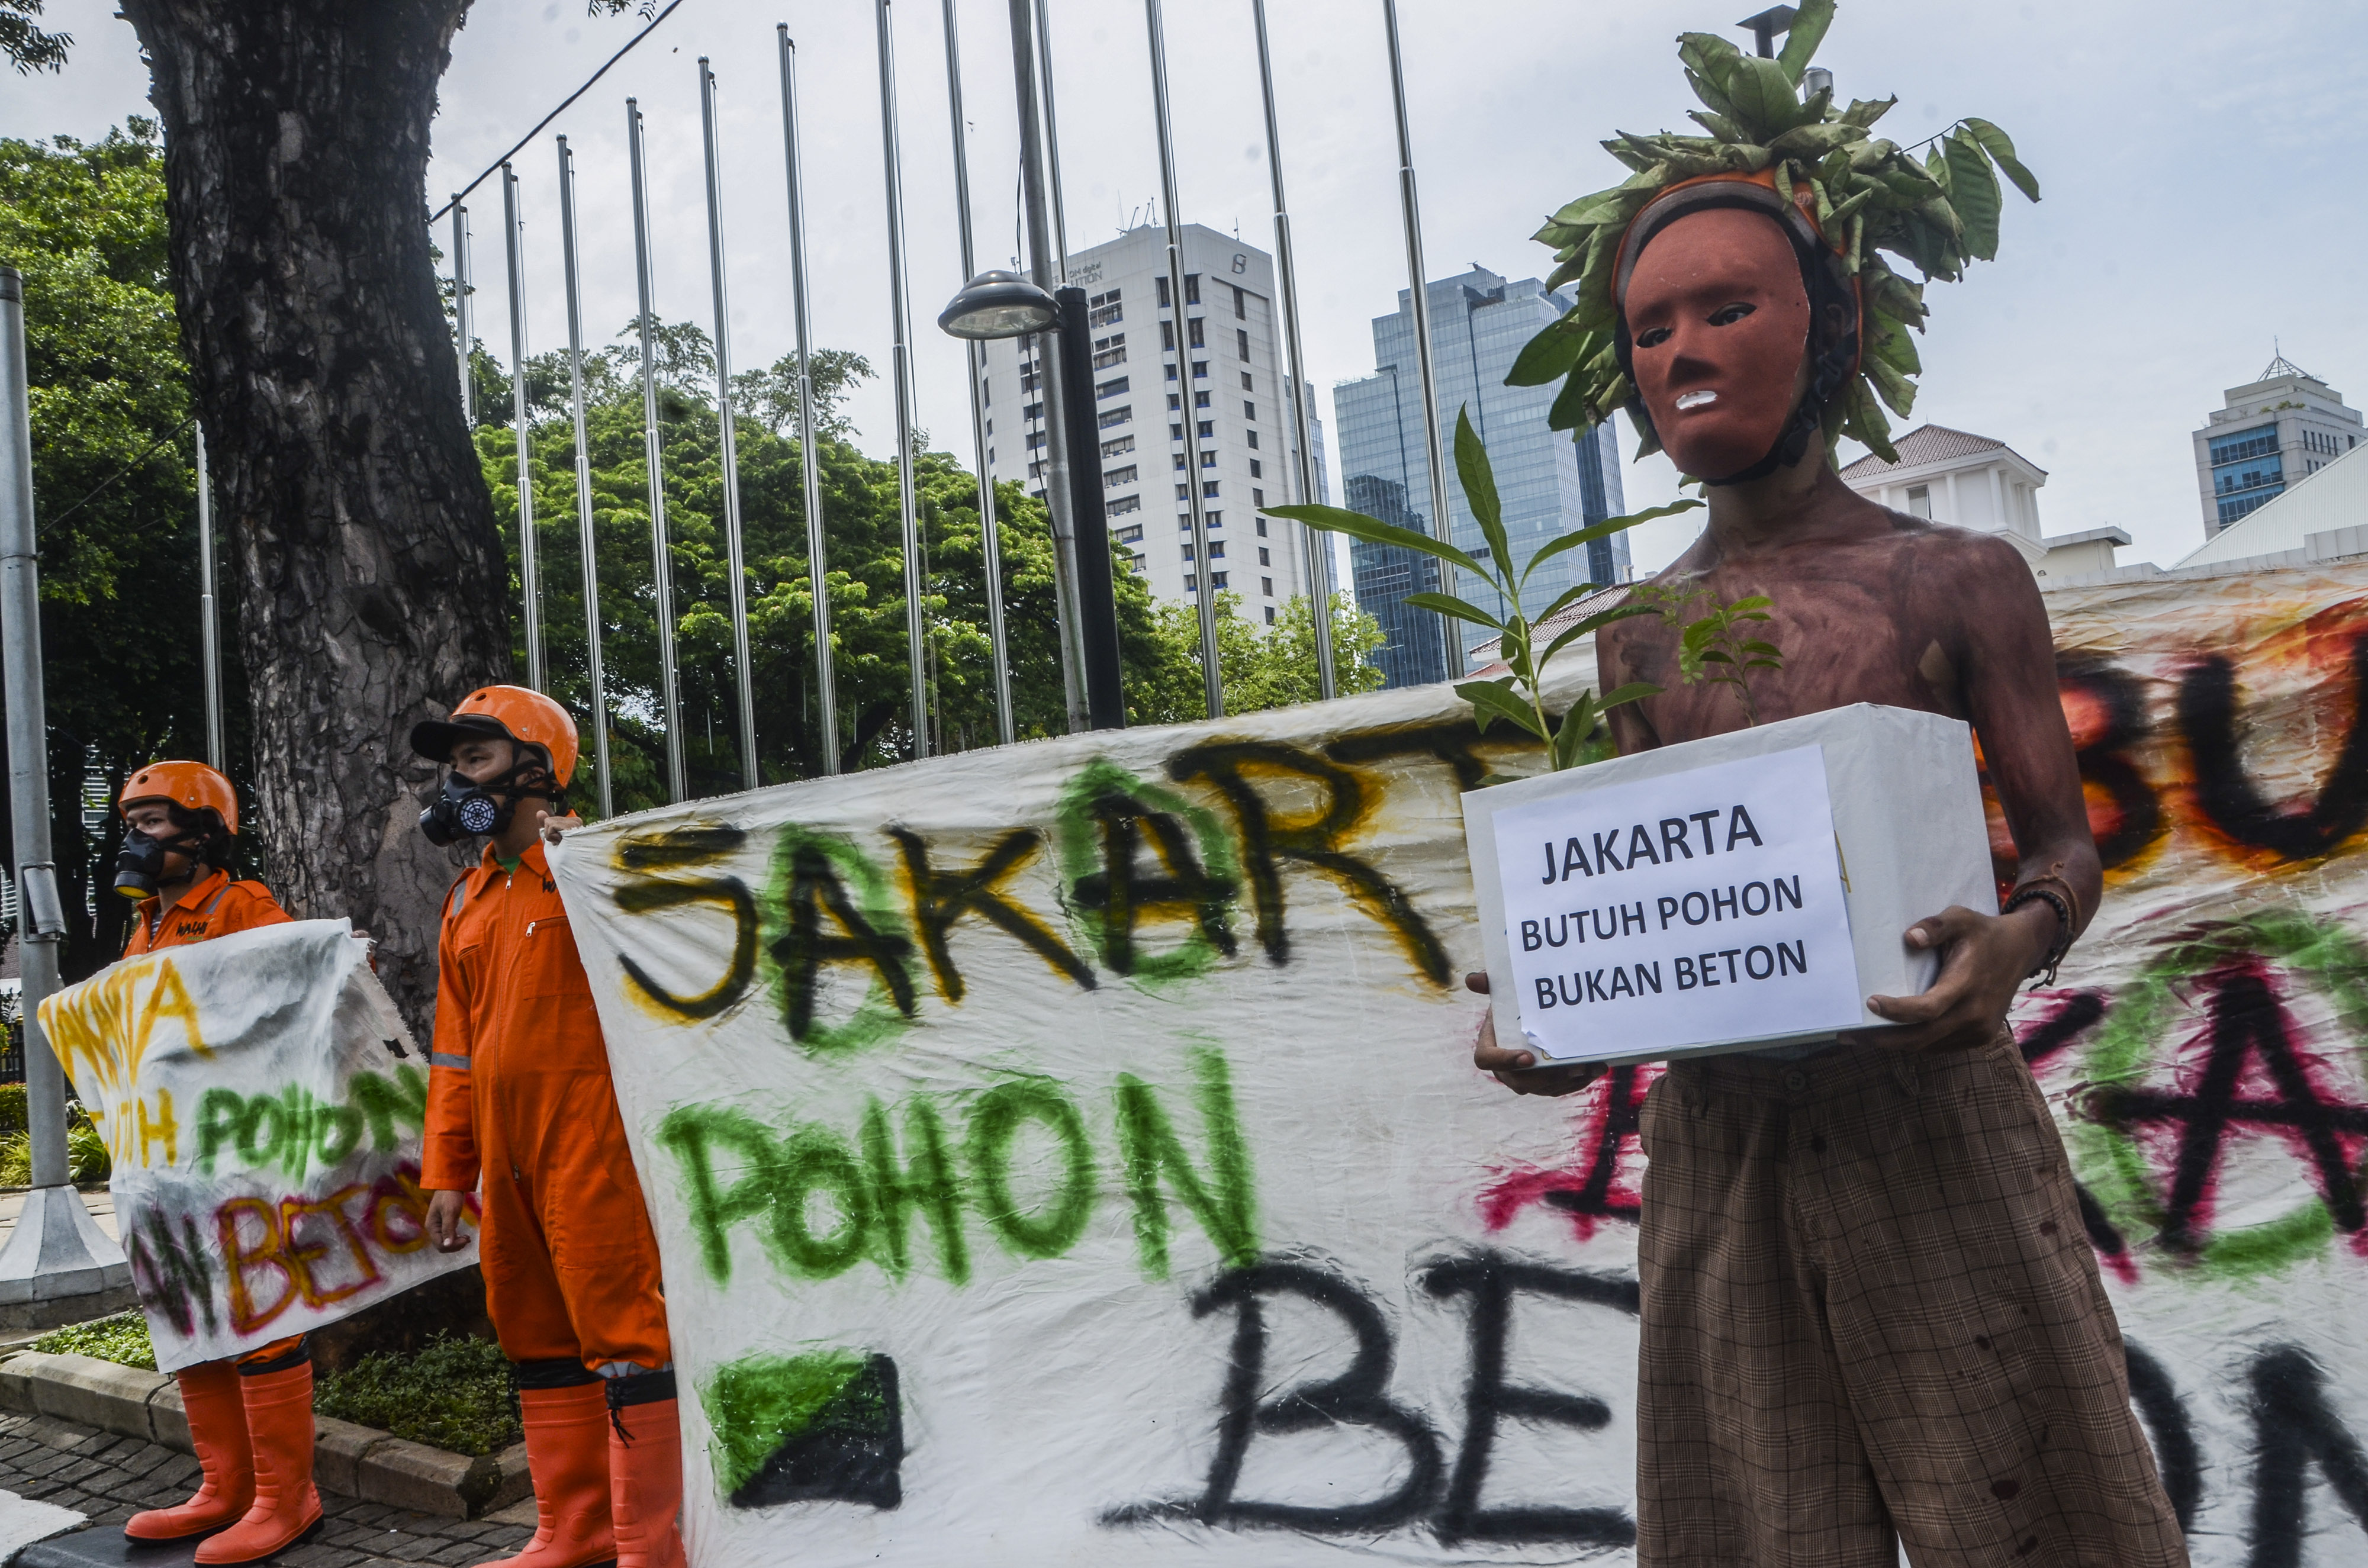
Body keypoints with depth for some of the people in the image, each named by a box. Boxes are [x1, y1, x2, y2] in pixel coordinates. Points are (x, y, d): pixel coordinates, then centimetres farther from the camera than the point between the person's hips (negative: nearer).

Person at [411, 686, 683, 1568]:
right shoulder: (468, 901, 19)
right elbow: (455, 1049, 21)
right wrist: (447, 1171, 17)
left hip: (589, 1137, -8)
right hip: (504, 1152, 8)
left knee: (621, 1330, -6)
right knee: (536, 1332, 13)